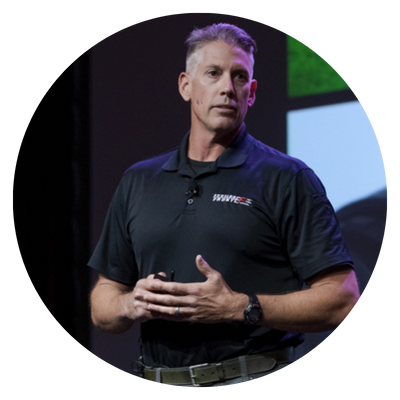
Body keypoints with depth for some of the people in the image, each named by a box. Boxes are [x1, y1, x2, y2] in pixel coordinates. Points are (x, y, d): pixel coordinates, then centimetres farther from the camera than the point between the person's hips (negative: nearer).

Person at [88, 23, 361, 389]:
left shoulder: (287, 180, 2)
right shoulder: (138, 182, 17)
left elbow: (343, 301, -5)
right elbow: (101, 306, 20)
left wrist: (239, 308, -14)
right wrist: (133, 305, -3)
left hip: (254, 386, -4)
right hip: (162, 386, 4)